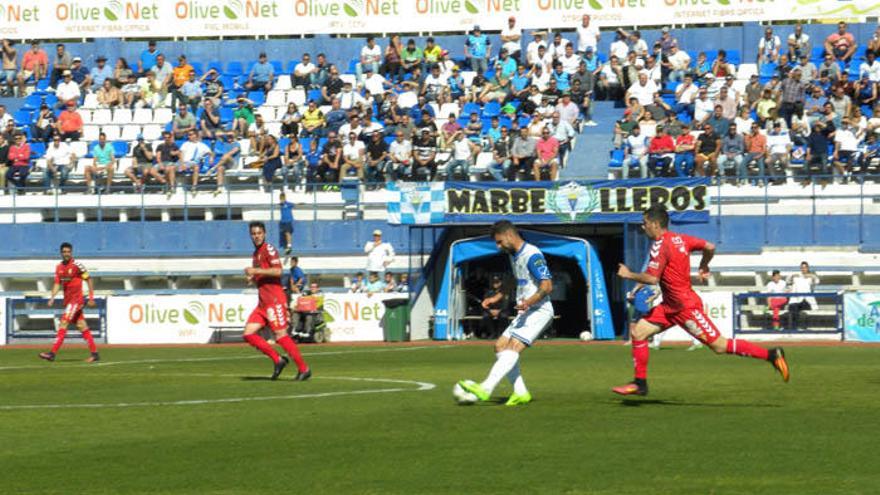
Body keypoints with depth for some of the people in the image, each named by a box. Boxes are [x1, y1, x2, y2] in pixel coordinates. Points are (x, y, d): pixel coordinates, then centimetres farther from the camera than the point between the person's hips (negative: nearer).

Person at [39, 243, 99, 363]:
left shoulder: (77, 265, -10)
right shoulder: (59, 267, 10)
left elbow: (89, 280, -5)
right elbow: (57, 284, 11)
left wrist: (91, 298, -7)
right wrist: (52, 298, -4)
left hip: (76, 299, -7)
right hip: (68, 300, 7)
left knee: (63, 324, -14)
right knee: (82, 326, 9)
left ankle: (52, 353, -17)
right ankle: (95, 354, 14)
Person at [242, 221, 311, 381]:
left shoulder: (269, 249, -8)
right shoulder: (256, 253, 19)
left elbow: (278, 271, -22)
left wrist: (256, 271, -18)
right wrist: (252, 278, 10)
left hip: (275, 300, -9)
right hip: (263, 302, 9)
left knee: (280, 335, -11)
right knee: (248, 334, 0)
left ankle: (304, 369, -3)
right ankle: (278, 360, 5)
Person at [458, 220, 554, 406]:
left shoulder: (532, 255, -15)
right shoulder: (514, 256, 15)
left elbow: (547, 286, -22)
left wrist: (529, 302, -37)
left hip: (539, 311, -10)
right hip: (525, 313, 10)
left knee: (513, 347, -21)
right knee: (500, 347, 4)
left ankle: (486, 389, -32)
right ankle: (520, 392, 3)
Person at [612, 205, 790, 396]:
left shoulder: (660, 246, -18)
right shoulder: (680, 239, 7)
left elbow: (652, 278, -25)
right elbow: (710, 247, 7)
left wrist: (629, 275, -10)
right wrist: (704, 266, 24)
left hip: (685, 307, -10)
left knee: (719, 346, -5)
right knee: (638, 332, 4)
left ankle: (772, 355, -1)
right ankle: (640, 383, 7)